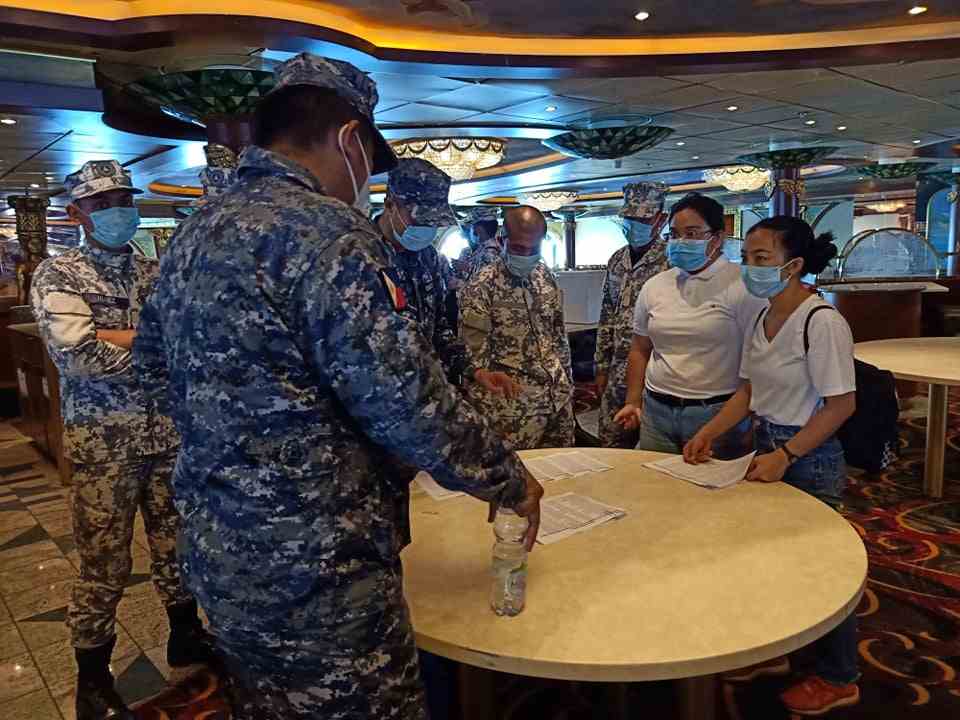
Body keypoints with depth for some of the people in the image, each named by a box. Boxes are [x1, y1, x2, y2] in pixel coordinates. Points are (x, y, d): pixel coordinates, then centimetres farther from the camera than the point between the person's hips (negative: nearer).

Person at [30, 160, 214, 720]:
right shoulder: (57, 276, -4)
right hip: (104, 442, -4)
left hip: (169, 433, 4)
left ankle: (187, 637, 38)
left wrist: (110, 339, -17)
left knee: (177, 546, 17)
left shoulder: (157, 273, 8)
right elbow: (79, 353, -20)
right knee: (105, 564, 7)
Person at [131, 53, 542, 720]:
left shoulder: (193, 232, 8)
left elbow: (153, 359, 20)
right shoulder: (328, 233, -20)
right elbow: (410, 403, -22)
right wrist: (510, 482, -8)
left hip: (217, 550, 9)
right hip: (315, 566, -8)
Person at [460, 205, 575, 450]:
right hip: (515, 403, -6)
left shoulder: (545, 275, 6)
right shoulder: (481, 287, -13)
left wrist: (567, 380, 15)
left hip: (559, 396, 6)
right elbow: (472, 352, -15)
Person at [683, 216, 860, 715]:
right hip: (768, 448, 7)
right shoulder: (761, 321, 4)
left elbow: (841, 404, -20)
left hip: (809, 457, -7)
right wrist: (711, 432, 0)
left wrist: (785, 455, -21)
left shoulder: (821, 321, -20)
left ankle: (837, 679, 30)